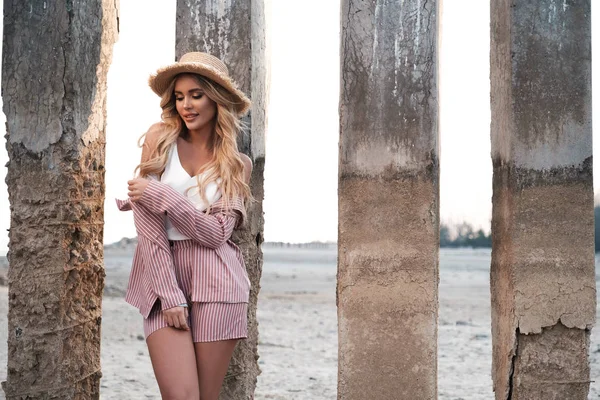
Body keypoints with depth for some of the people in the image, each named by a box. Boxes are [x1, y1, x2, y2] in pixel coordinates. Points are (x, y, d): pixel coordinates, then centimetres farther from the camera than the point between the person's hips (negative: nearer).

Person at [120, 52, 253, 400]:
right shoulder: (159, 141, 4)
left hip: (214, 281, 1)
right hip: (163, 277, -1)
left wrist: (160, 195, -13)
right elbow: (147, 221, -4)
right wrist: (169, 292, -11)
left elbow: (218, 232, -5)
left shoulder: (238, 164, 7)